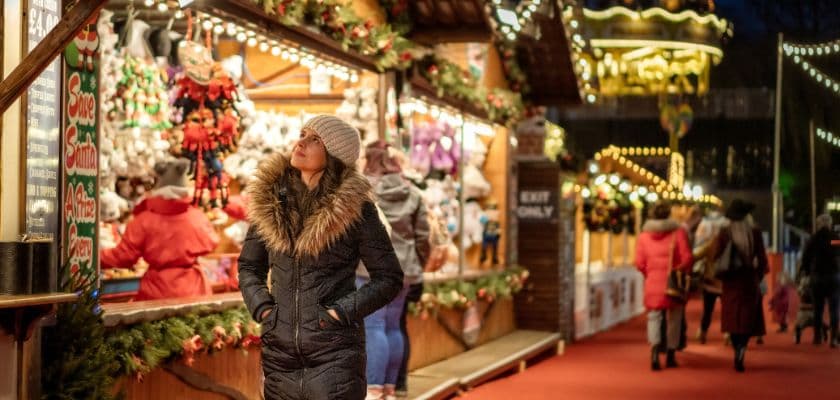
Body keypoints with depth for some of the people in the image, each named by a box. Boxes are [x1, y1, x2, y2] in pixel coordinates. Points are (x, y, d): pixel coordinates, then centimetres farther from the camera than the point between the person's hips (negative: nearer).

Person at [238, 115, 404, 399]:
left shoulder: (355, 208, -5)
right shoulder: (269, 201, 6)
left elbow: (389, 278, 0)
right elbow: (248, 266, 17)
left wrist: (342, 312, -11)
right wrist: (261, 308, 0)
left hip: (335, 354, -4)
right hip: (279, 353, 4)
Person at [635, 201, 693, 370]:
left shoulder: (643, 235, 1)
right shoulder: (679, 233, -4)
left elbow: (639, 263, -1)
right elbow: (687, 258, -9)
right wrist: (680, 270, 11)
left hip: (653, 282, 1)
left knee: (654, 316, 6)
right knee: (674, 319, 13)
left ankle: (655, 347, -19)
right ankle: (671, 356, 19)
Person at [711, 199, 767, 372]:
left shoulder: (724, 234, -5)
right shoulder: (755, 233, -5)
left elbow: (716, 257, -5)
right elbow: (762, 259, -2)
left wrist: (721, 276, 10)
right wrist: (758, 277, 12)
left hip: (730, 281, 1)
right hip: (749, 280, 0)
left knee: (733, 318, 11)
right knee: (748, 317, 4)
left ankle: (738, 351, 9)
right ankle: (741, 348, -19)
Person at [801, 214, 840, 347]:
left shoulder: (813, 239, 1)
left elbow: (805, 259, 3)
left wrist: (808, 272, 16)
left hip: (817, 276, 2)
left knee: (818, 309, 11)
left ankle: (818, 337, 14)